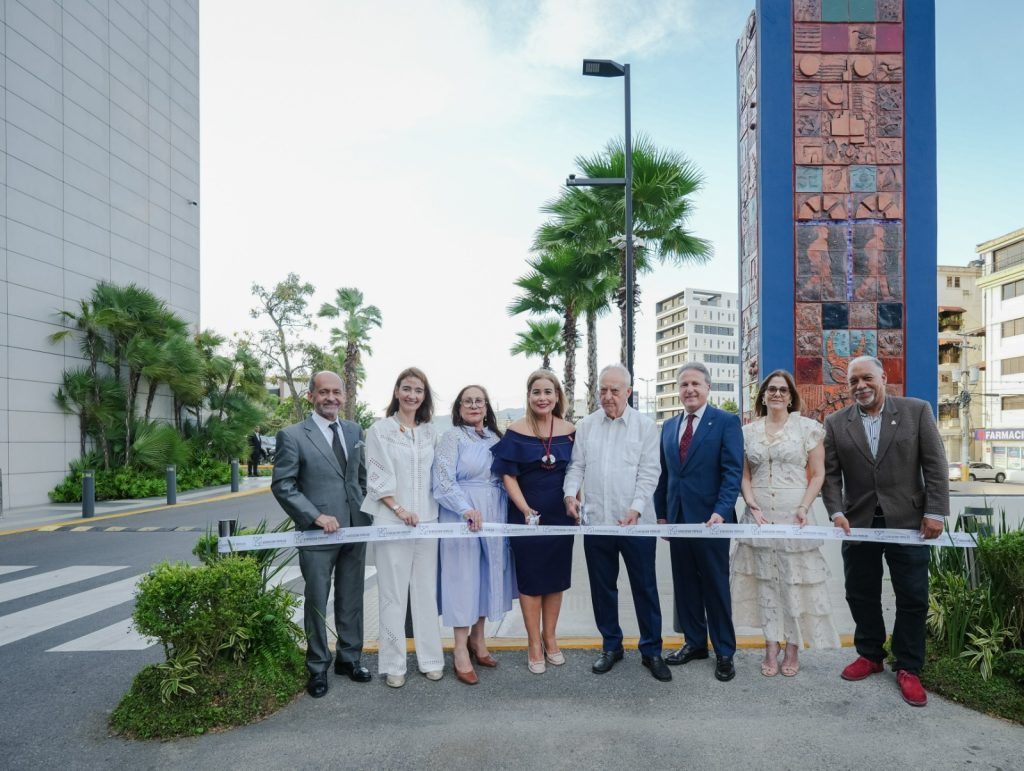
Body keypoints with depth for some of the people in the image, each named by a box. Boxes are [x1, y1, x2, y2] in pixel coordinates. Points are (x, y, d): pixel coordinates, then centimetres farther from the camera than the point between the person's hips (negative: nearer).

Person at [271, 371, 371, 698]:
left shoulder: (354, 431, 8)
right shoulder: (292, 436, -8)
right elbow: (282, 486, -10)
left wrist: (367, 513, 6)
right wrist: (316, 517, -18)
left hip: (355, 528, 4)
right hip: (317, 532, -4)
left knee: (351, 599, 14)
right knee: (317, 602, 9)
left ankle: (349, 657, 32)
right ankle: (317, 668, 26)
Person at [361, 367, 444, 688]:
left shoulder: (430, 432, 9)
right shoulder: (380, 430, -2)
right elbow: (376, 478, -5)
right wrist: (399, 509, -13)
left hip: (427, 520, 4)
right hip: (392, 521, -3)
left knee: (426, 592, 10)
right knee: (393, 594, 3)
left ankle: (430, 659, 22)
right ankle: (393, 665, 16)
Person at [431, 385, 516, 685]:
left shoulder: (495, 437, 11)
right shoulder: (452, 437, -5)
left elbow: (506, 477, 14)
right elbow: (444, 480, -13)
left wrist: (508, 513, 2)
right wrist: (467, 509, -25)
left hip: (494, 515, 6)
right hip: (462, 516, -6)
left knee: (489, 575, 12)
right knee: (463, 578, -1)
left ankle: (478, 638, 28)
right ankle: (460, 649, 10)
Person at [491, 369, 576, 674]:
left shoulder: (570, 431, 1)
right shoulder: (516, 432, -7)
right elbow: (509, 476, -8)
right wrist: (525, 509, -17)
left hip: (561, 515, 3)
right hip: (527, 515, -2)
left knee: (556, 577, 12)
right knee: (530, 578, 6)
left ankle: (550, 637, 29)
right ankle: (534, 644, 20)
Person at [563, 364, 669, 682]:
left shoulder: (645, 426, -1)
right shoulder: (585, 426, 7)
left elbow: (649, 472, -5)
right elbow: (576, 465, 7)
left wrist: (636, 509, -17)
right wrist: (570, 493, -10)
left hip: (636, 522, -2)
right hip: (596, 521, 3)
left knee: (645, 588, 7)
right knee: (602, 587, 14)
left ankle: (652, 651, 23)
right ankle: (611, 646, 30)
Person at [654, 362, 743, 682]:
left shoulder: (727, 422, -5)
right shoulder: (669, 426, 12)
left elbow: (733, 471, -11)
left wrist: (721, 512, -21)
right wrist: (661, 513, 10)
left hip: (710, 519, -5)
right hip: (677, 519, 5)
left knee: (716, 588, 5)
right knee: (685, 585, 12)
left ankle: (724, 652, 19)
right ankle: (694, 643, 27)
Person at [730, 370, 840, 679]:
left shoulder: (807, 427, 1)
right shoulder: (748, 431, 8)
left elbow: (817, 474, 0)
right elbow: (744, 476, 8)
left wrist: (803, 508, -12)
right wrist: (753, 507, -6)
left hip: (794, 514, -2)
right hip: (759, 515, 3)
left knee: (794, 581, 4)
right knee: (765, 579, 8)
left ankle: (793, 647, 17)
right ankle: (771, 647, 17)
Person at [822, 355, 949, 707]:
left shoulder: (917, 410, -1)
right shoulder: (836, 423, 3)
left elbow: (935, 465, -3)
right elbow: (831, 474, 1)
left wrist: (935, 512, -9)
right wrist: (836, 513, -11)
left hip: (907, 521, -2)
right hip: (858, 523, 2)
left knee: (913, 598, 6)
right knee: (861, 595, 12)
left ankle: (908, 668, 21)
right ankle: (870, 654, 30)